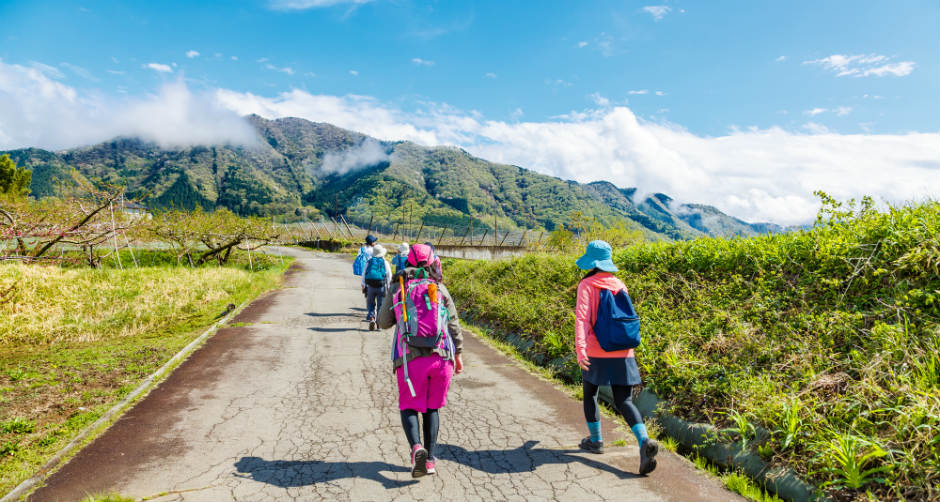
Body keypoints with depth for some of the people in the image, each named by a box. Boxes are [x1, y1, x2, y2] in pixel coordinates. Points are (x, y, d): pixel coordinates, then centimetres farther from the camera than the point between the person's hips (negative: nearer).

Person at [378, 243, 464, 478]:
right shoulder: (439, 288, 8)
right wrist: (458, 354, 12)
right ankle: (430, 459, 12)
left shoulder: (397, 289, 8)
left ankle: (416, 448, -14)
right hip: (441, 357, 2)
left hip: (410, 358, -1)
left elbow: (383, 323, 17)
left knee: (409, 408, 12)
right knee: (432, 408, 18)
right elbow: (453, 324, 5)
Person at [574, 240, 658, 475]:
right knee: (623, 401, 6)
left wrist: (580, 348, -25)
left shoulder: (586, 285, -6)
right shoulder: (619, 285, 8)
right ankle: (645, 441, -15)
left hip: (596, 352, -4)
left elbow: (582, 317, -18)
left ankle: (595, 440, 27)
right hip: (622, 352, 4)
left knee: (590, 394, 19)